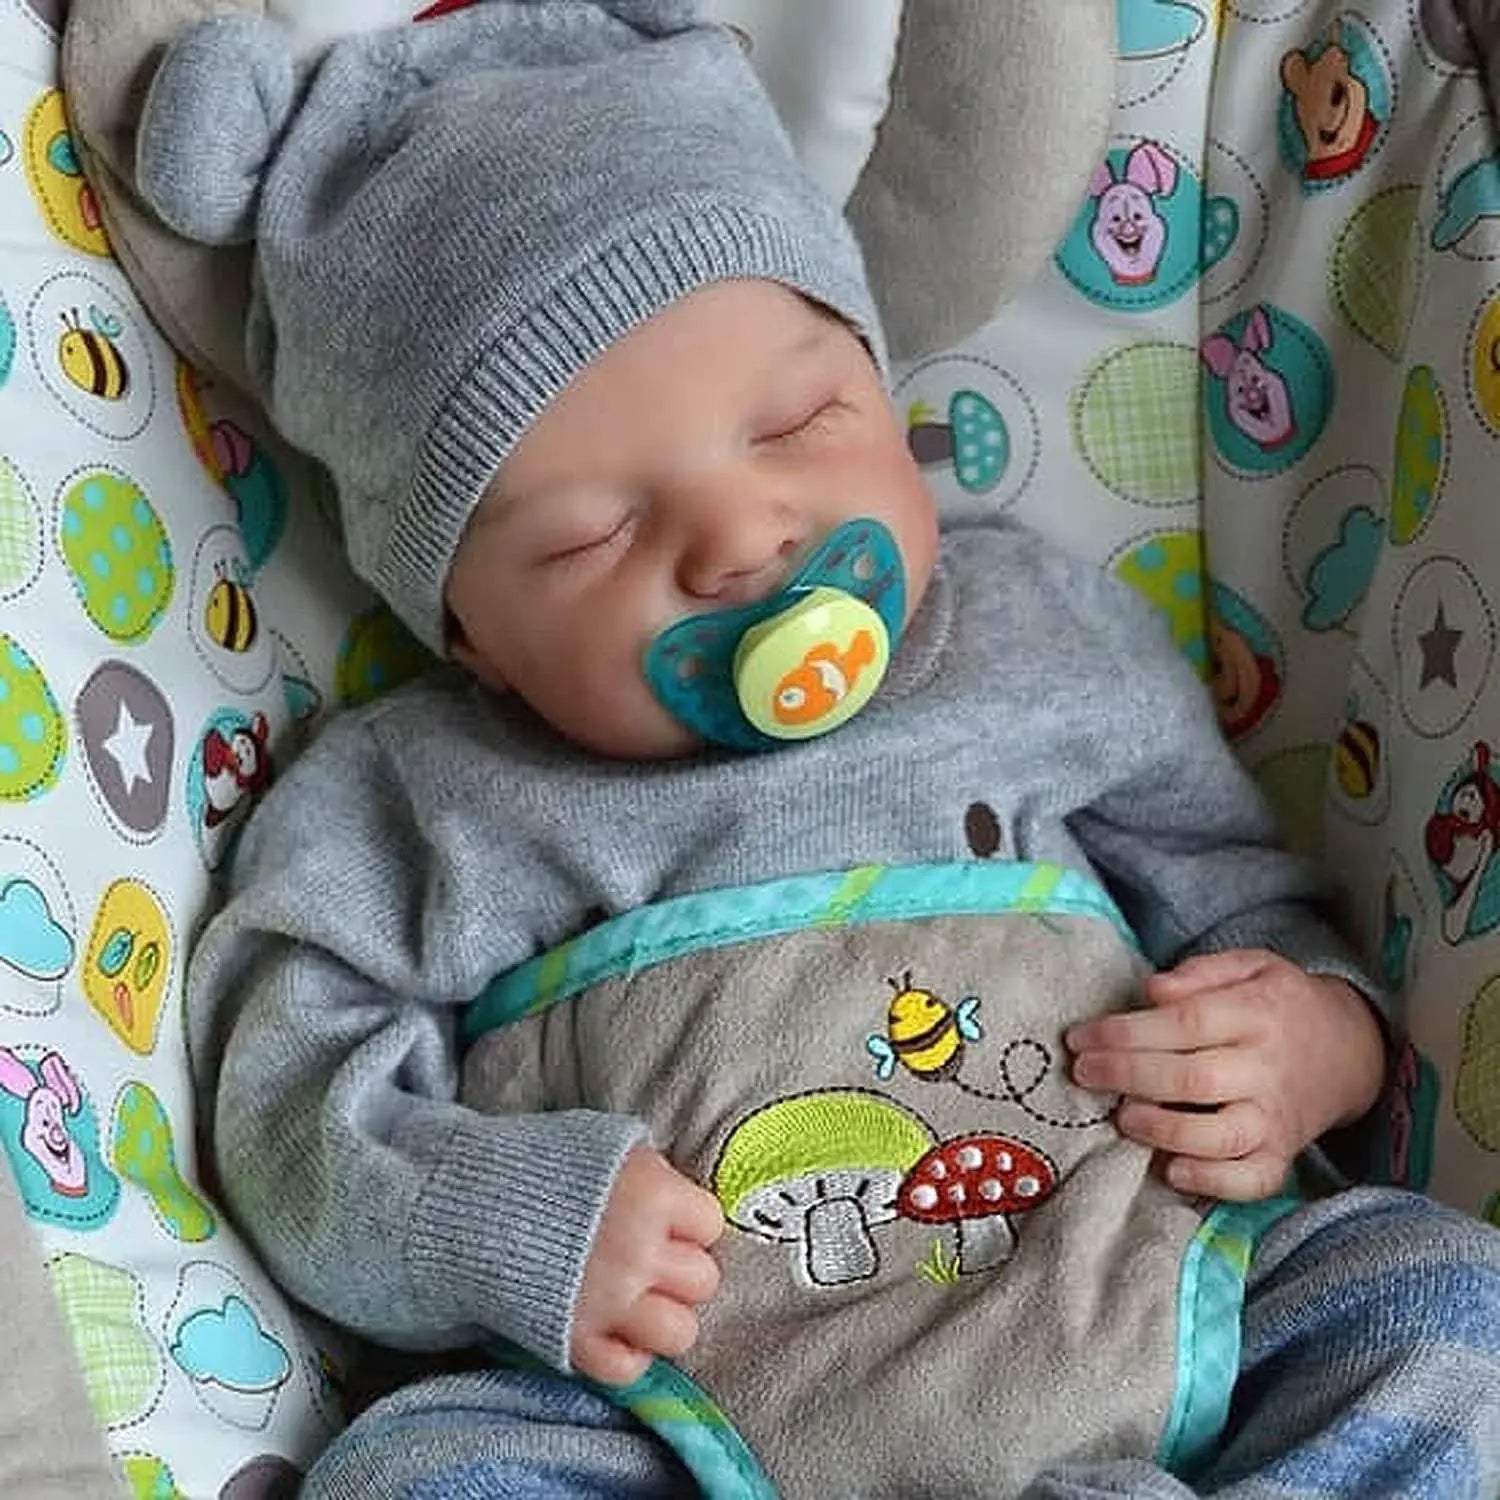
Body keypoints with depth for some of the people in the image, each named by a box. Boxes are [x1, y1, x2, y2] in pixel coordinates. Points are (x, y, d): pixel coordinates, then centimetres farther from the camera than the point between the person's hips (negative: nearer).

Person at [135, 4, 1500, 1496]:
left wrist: (1314, 1041, 0)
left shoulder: (1047, 643, 12)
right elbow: (293, 1117, 3)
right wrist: (494, 1221, -17)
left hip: (1147, 1348, 2)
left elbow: (1248, 911, 22)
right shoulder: (403, 811, 6)